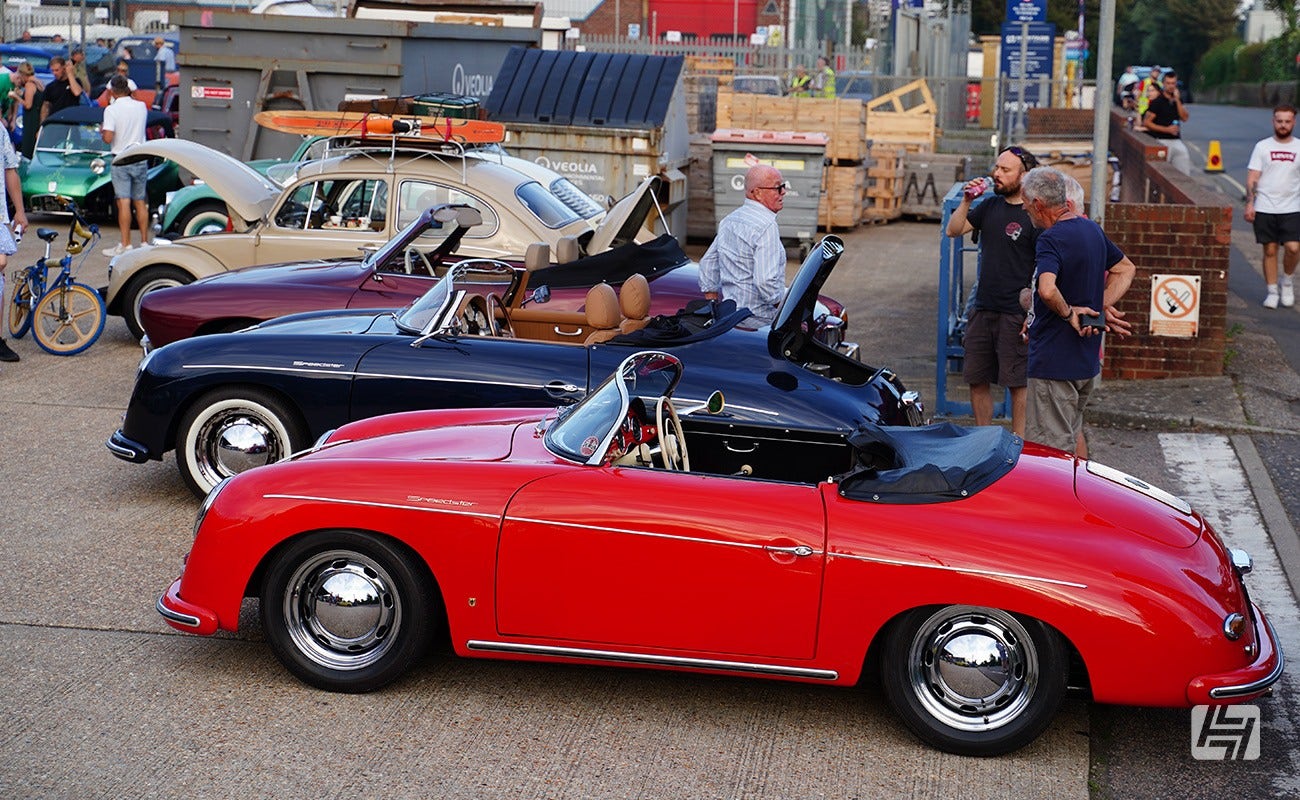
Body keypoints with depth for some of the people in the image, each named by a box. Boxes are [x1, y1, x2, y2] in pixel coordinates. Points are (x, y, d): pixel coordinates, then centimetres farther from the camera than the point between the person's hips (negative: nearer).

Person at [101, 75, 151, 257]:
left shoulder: (112, 109, -11)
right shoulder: (141, 106, 3)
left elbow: (108, 138, -17)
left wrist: (102, 130, 6)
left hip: (121, 160, -4)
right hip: (141, 158, 4)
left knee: (124, 203, -6)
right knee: (140, 202, 12)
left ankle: (125, 245, -8)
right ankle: (144, 242, 14)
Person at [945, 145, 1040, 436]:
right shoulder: (990, 205, 11)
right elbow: (954, 230, 9)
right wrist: (966, 200, -6)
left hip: (1016, 314, -7)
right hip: (983, 309, 7)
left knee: (1017, 382, -1)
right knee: (977, 379, 11)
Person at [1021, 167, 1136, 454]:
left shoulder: (1051, 239, -19)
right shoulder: (1092, 229, 9)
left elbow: (1047, 290, -37)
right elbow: (1126, 269, 22)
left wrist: (1068, 313, -18)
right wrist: (1099, 307, 10)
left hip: (1054, 361, -9)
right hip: (1087, 358, 9)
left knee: (1052, 447, -3)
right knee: (1072, 436, 22)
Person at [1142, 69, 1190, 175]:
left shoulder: (1178, 100, 13)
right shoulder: (1157, 102, -4)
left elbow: (1184, 118, 2)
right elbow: (1146, 122, -8)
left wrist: (1177, 101, -7)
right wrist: (1167, 129, -12)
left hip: (1177, 141, 5)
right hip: (1162, 141, -5)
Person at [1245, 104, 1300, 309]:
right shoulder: (1262, 146, 3)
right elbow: (1252, 178, 2)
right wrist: (1249, 203, -8)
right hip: (1265, 208, 0)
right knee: (1270, 250, 4)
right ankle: (1272, 291, 16)